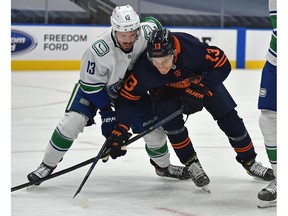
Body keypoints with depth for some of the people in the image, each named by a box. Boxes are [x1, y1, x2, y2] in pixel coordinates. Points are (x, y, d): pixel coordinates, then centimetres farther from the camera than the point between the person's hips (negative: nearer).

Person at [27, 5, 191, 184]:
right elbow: (92, 85, -28)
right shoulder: (99, 50, -39)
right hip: (95, 84, -4)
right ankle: (47, 165, -2)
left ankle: (163, 166, 33)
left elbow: (153, 23, -2)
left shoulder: (147, 32, -29)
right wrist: (107, 114, -27)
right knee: (73, 121, -21)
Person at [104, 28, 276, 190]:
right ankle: (191, 163, -9)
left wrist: (199, 91, -33)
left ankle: (249, 161, 19)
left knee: (228, 117, -3)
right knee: (168, 115, -28)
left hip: (201, 79, 0)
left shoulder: (191, 48, -41)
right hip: (165, 88, 0)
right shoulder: (144, 69, -36)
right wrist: (120, 129, -36)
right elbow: (127, 97, -26)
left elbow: (223, 65, -28)